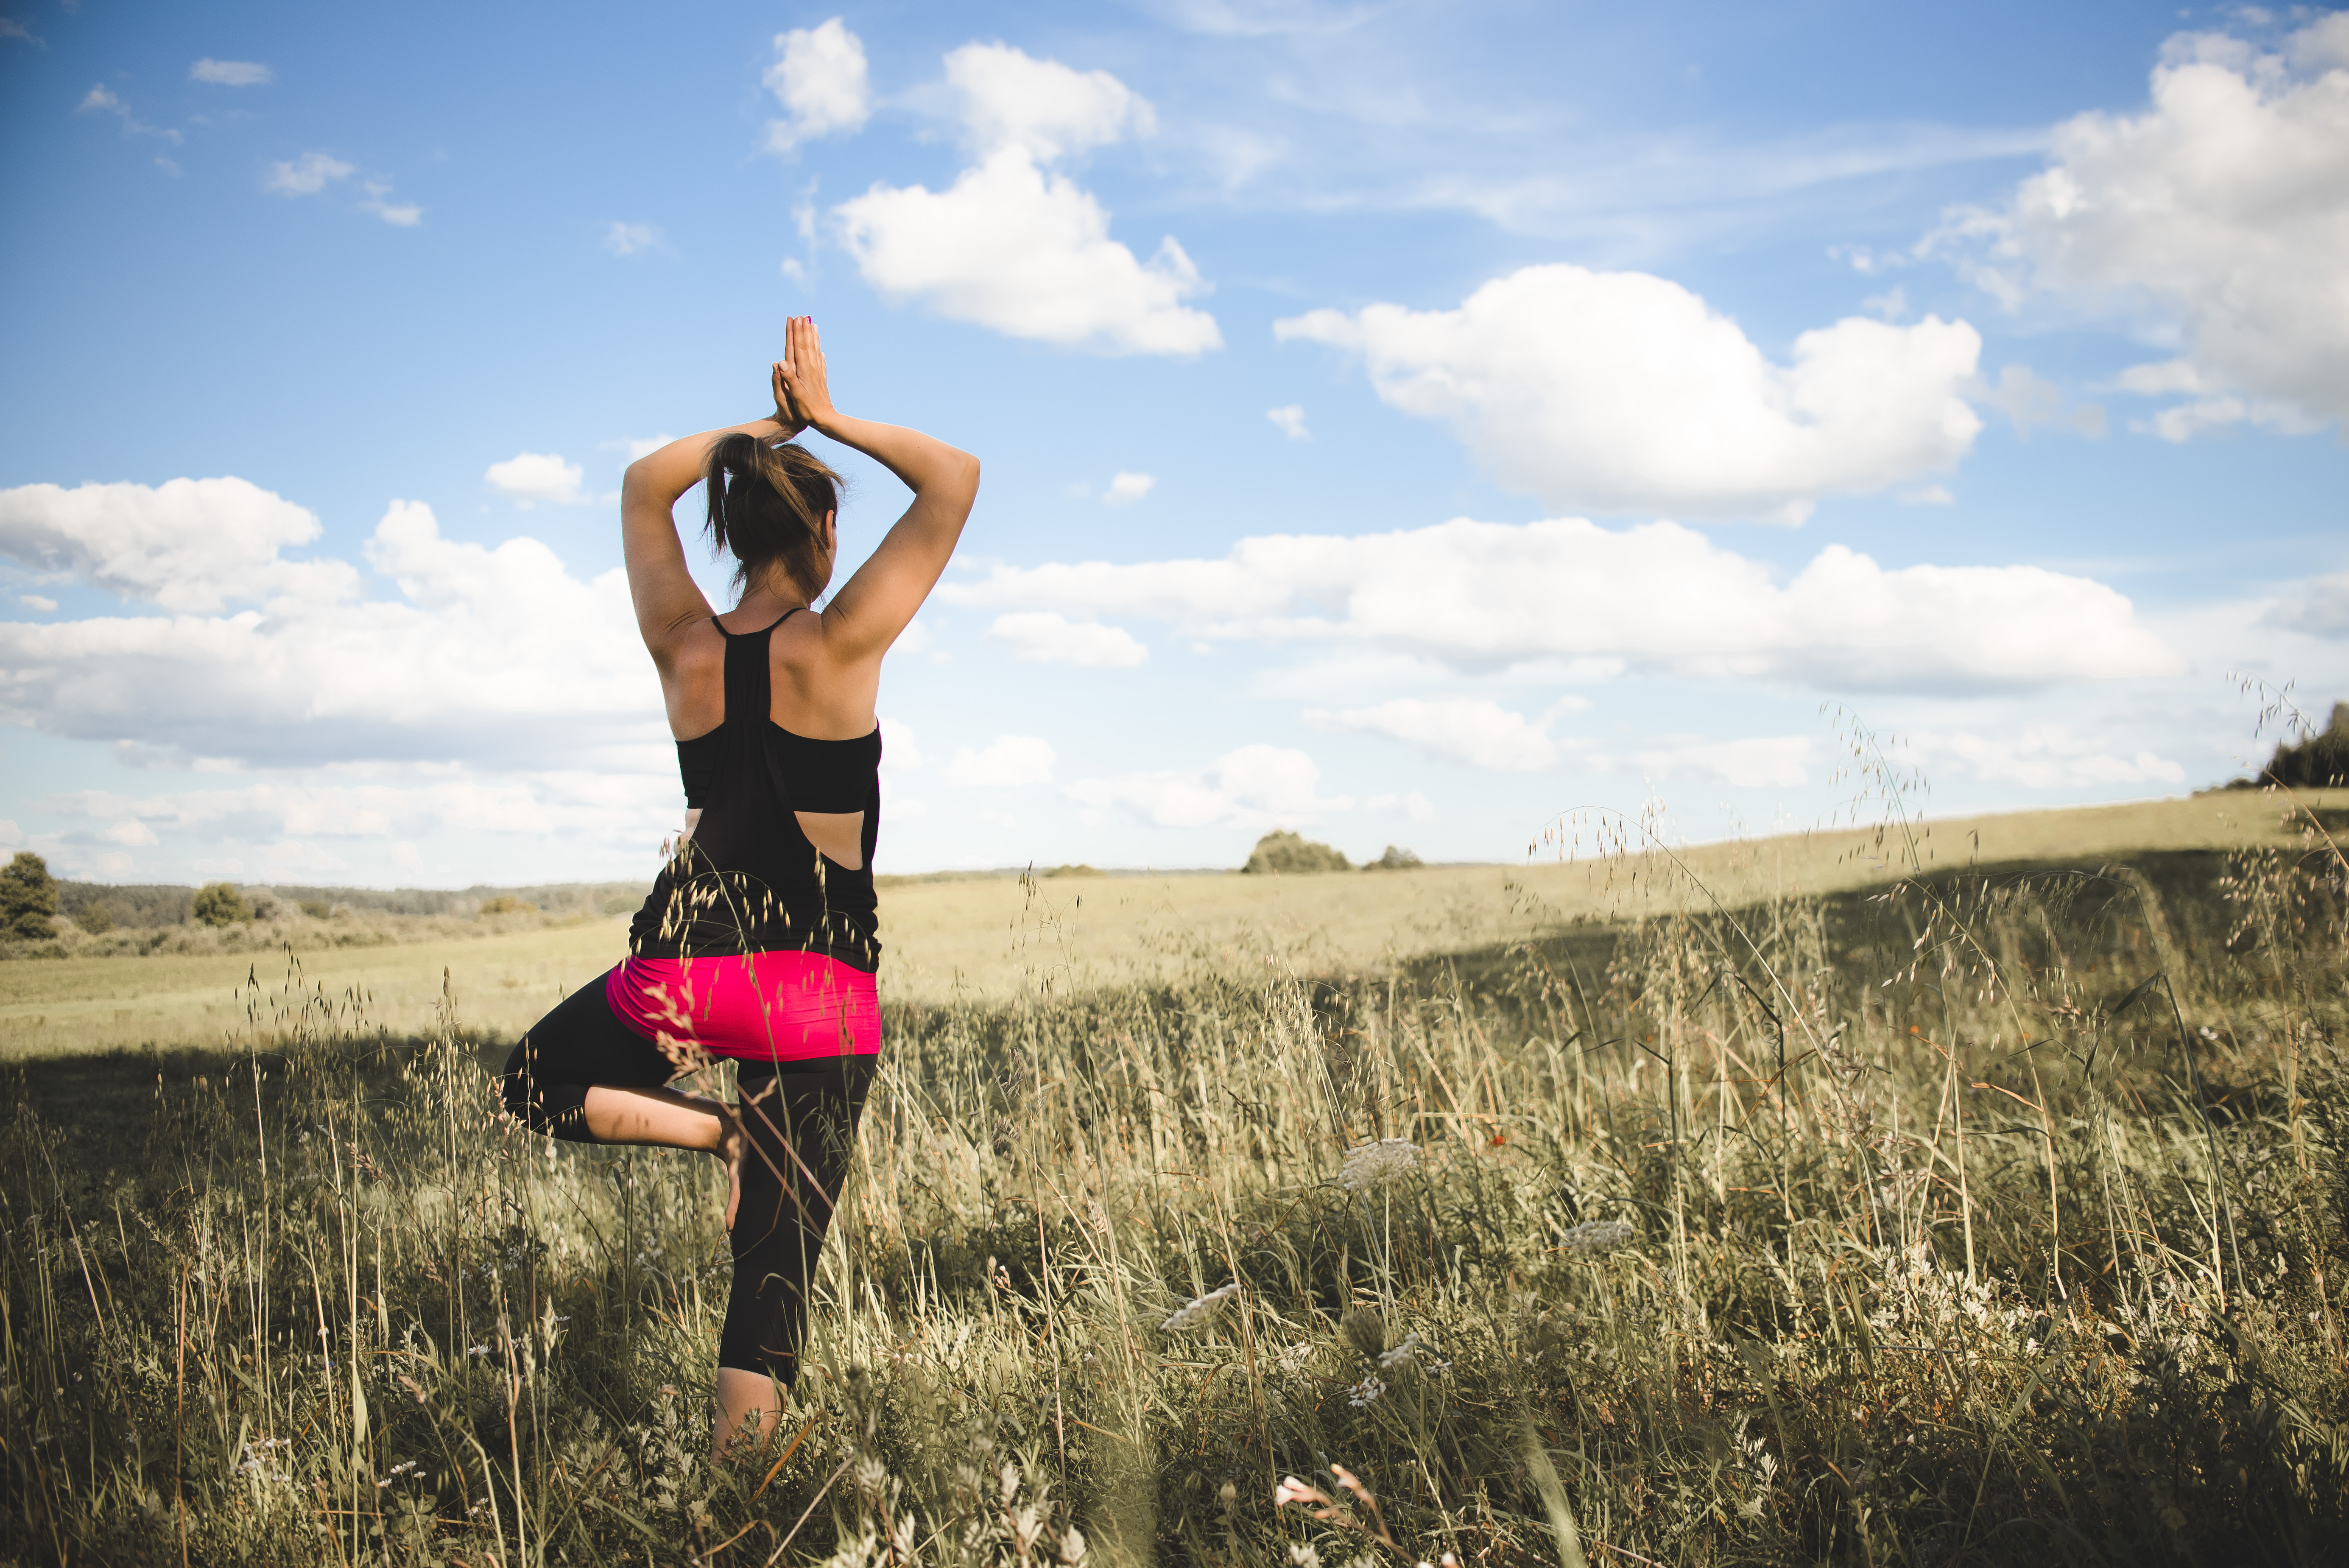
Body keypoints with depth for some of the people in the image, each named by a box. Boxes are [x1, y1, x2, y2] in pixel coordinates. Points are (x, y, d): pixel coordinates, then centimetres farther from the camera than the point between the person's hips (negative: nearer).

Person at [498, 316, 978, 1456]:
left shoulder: (684, 646, 0)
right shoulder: (842, 645, -11)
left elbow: (644, 484, 19)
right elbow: (957, 480, -2)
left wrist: (763, 429, 16)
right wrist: (829, 420, 3)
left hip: (683, 964, 2)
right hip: (819, 989, -2)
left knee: (532, 1085, 27)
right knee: (776, 1260, 2)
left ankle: (713, 1128, 2)